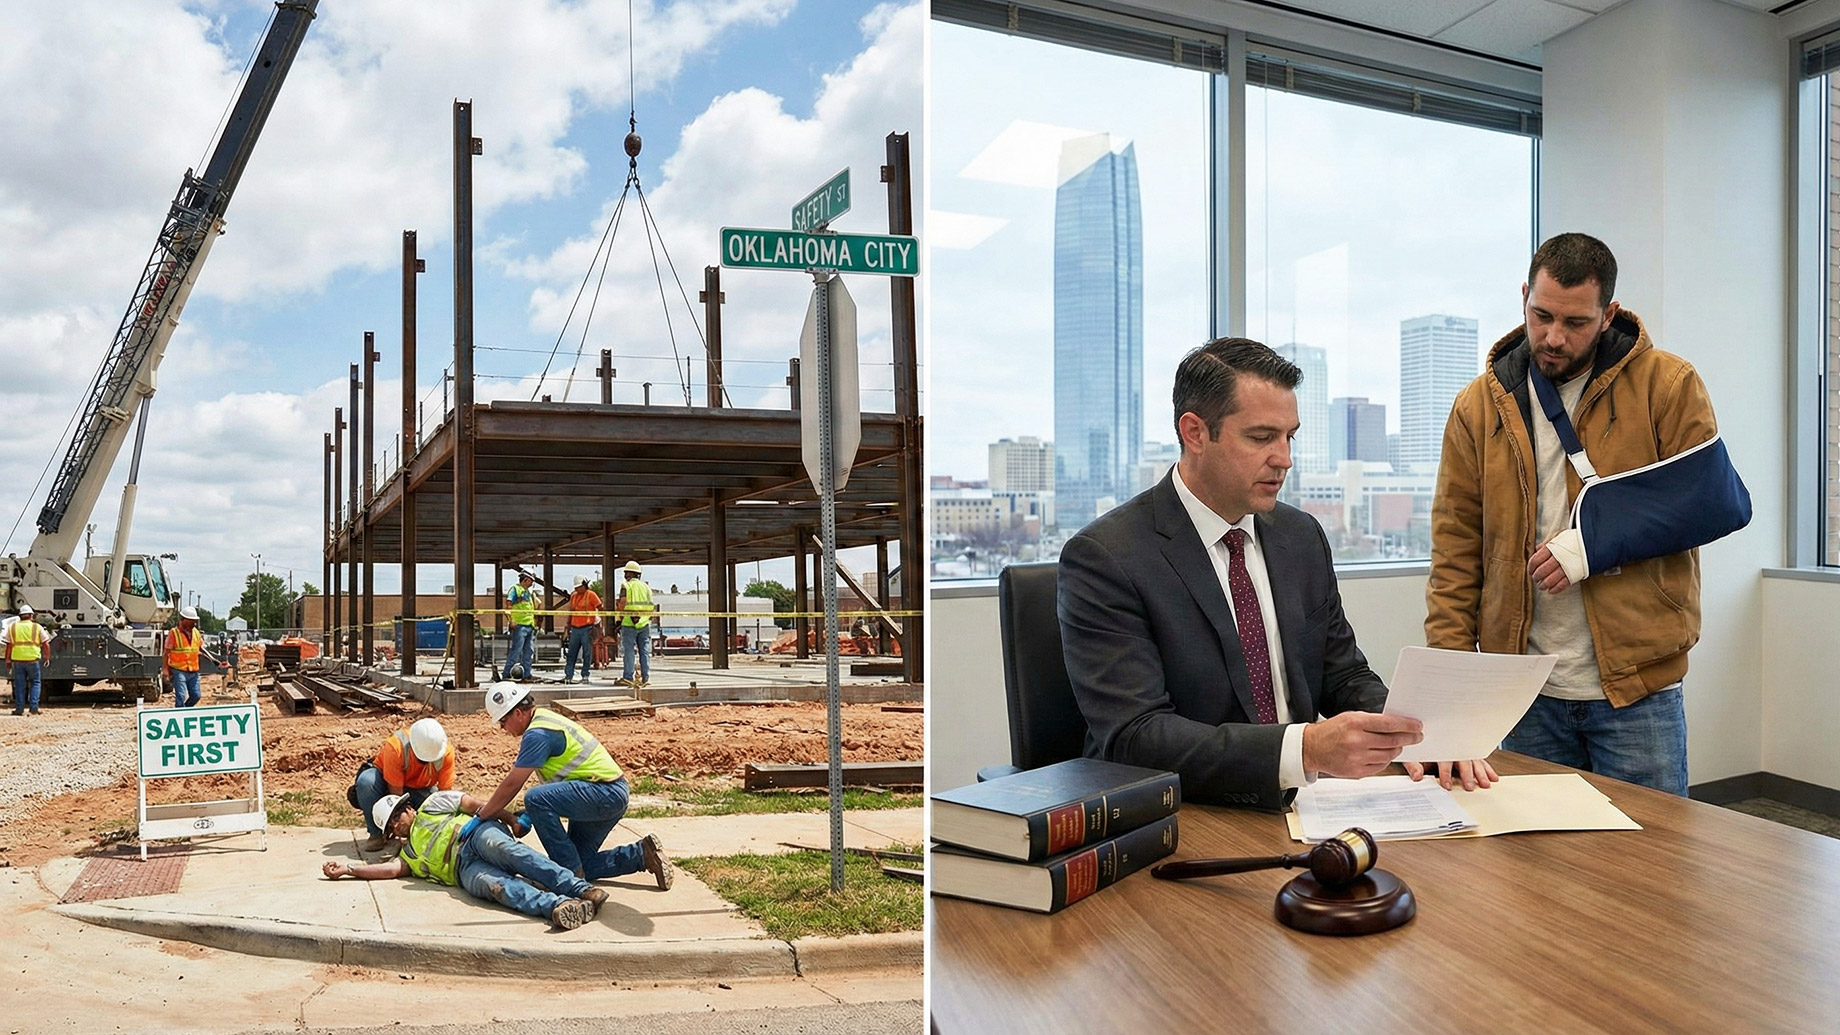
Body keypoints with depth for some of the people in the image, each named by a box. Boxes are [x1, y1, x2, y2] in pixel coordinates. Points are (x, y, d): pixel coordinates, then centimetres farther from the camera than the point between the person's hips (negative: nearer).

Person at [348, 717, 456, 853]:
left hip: (418, 790, 2)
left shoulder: (446, 751, -25)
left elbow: (445, 792, -19)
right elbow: (395, 793, -30)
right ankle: (377, 834, -17)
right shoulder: (395, 747, -33)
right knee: (366, 781, -35)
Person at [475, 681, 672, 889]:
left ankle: (570, 871, -16)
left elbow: (512, 785, -15)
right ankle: (643, 853, 12)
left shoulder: (538, 734, -17)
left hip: (605, 793, -11)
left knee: (536, 799, -25)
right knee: (582, 864, 11)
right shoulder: (543, 718, 13)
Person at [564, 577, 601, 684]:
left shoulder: (591, 595, -3)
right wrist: (568, 626, 20)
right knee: (571, 653, 5)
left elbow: (600, 609, -6)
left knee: (587, 653, 1)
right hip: (575, 629, 5)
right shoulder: (573, 596, 14)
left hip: (587, 628, -5)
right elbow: (571, 612, 21)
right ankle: (568, 675, 8)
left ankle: (585, 676, 8)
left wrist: (598, 620, -14)